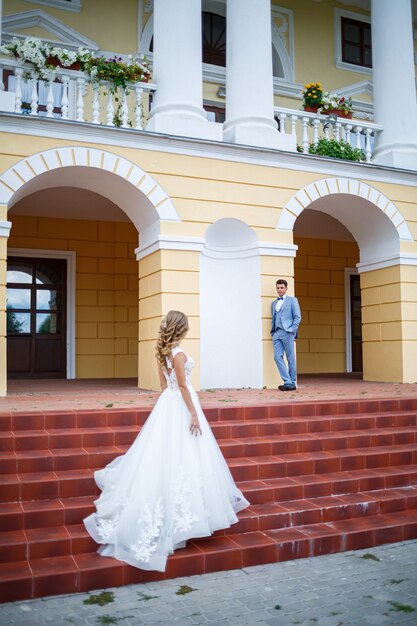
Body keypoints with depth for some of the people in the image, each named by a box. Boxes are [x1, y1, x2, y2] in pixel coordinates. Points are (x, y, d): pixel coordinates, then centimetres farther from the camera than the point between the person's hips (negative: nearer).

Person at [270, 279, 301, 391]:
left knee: (290, 358, -2)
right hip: (276, 333, 5)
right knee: (277, 357, -7)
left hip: (287, 332, -5)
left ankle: (292, 383, 4)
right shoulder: (274, 303, 22)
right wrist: (272, 331, 10)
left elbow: (297, 317, 1)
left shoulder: (292, 300, 7)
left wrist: (292, 330, -10)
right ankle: (287, 381, -4)